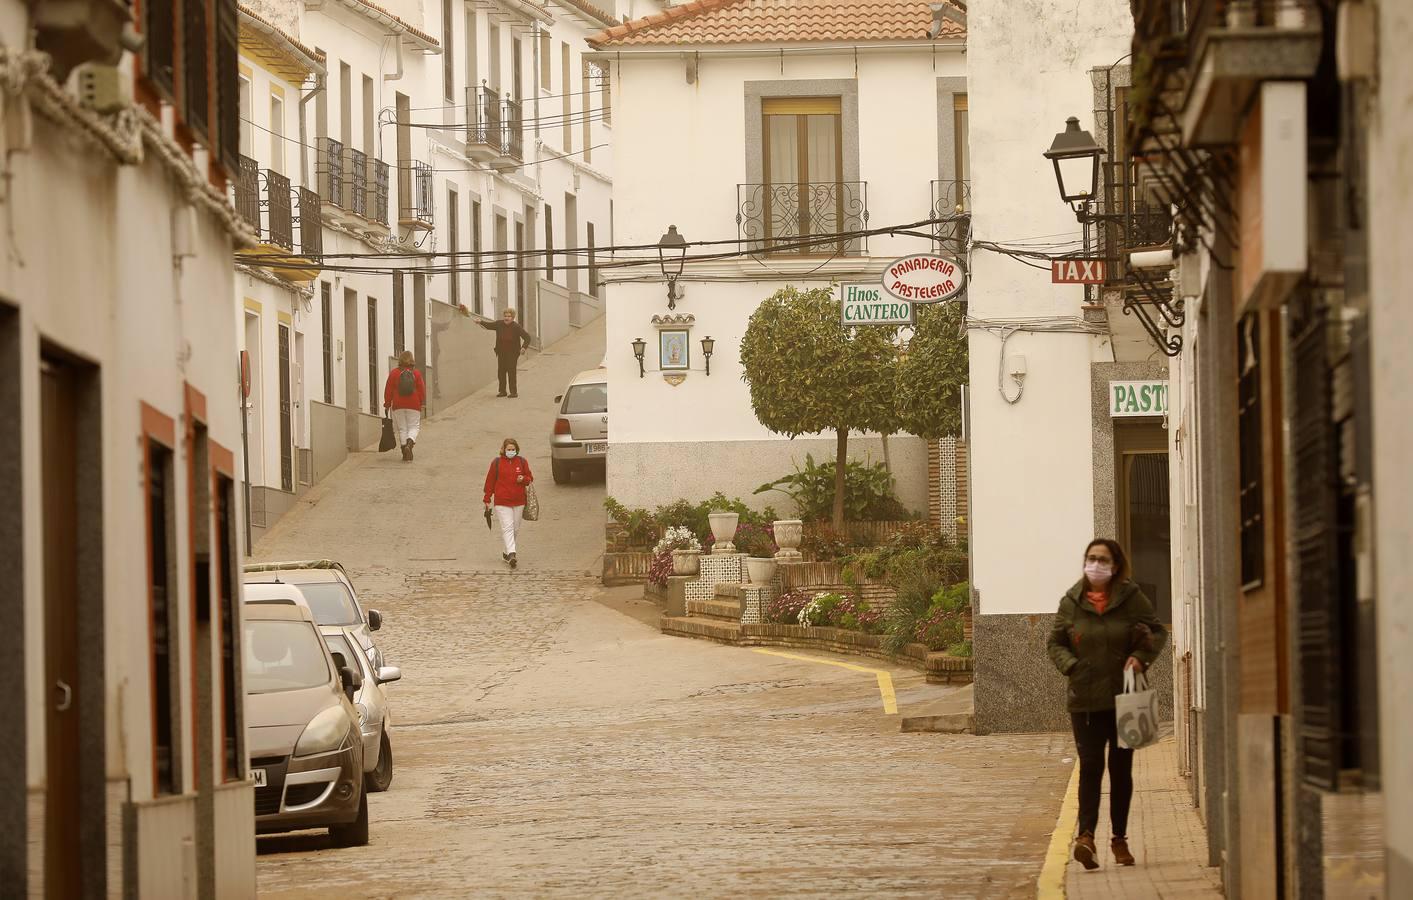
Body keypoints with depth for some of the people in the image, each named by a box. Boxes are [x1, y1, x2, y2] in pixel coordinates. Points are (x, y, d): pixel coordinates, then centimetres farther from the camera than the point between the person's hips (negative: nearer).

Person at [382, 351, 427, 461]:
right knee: (414, 427, 7)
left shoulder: (394, 373, 0)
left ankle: (406, 454, 3)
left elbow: (388, 390, 1)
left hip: (398, 406, 0)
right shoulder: (416, 373, 0)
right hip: (414, 406, 0)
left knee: (402, 428, 6)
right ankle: (409, 444, -22)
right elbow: (422, 389, -1)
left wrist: (387, 405, 8)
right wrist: (423, 404, 3)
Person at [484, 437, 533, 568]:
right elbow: (490, 481, 4)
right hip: (502, 502, -3)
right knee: (507, 527, -15)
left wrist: (523, 479, -11)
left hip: (519, 502, 3)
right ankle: (511, 554, -25)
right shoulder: (497, 462, 0)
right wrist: (487, 499, 4)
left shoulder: (522, 462, 6)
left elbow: (530, 478, 14)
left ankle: (507, 553, 25)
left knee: (515, 528, 10)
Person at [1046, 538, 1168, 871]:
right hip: (1085, 701, 0)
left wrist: (1141, 656, -13)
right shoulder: (1071, 602, 2)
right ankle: (1086, 836, -20)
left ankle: (1119, 839, 18)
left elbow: (1158, 632, 6)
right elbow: (1054, 642, 9)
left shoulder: (1131, 598, 0)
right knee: (1090, 766, -11)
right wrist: (1071, 666, -10)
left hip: (1123, 699, 0)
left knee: (1121, 768, 8)